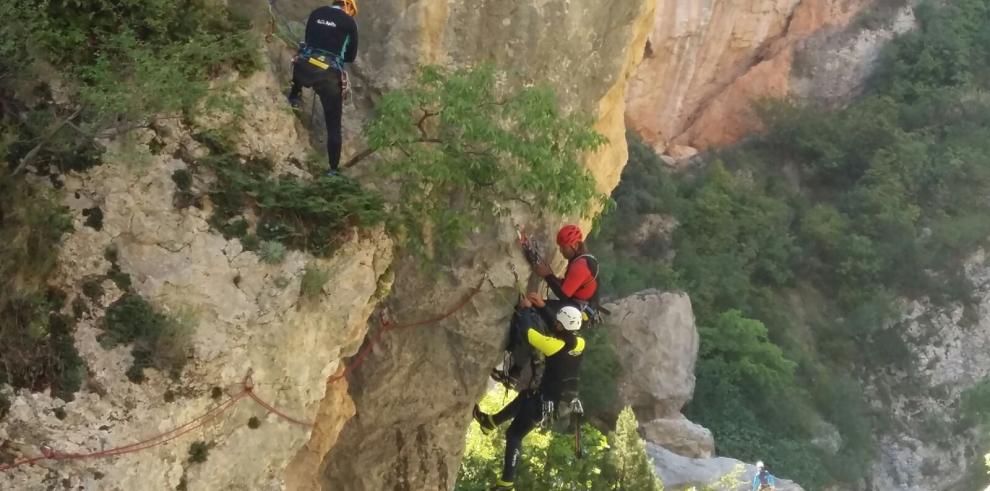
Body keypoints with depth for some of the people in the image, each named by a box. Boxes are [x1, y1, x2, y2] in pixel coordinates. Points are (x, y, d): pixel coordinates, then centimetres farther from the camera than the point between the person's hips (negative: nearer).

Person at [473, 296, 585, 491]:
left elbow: (528, 333, -22)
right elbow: (564, 327, 11)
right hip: (566, 399, 8)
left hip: (548, 401, -7)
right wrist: (543, 306, 9)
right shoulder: (579, 343, -7)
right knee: (525, 397, 33)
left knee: (514, 435, 6)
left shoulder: (557, 346, -27)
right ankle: (490, 422, 48)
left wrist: (526, 309, -7)